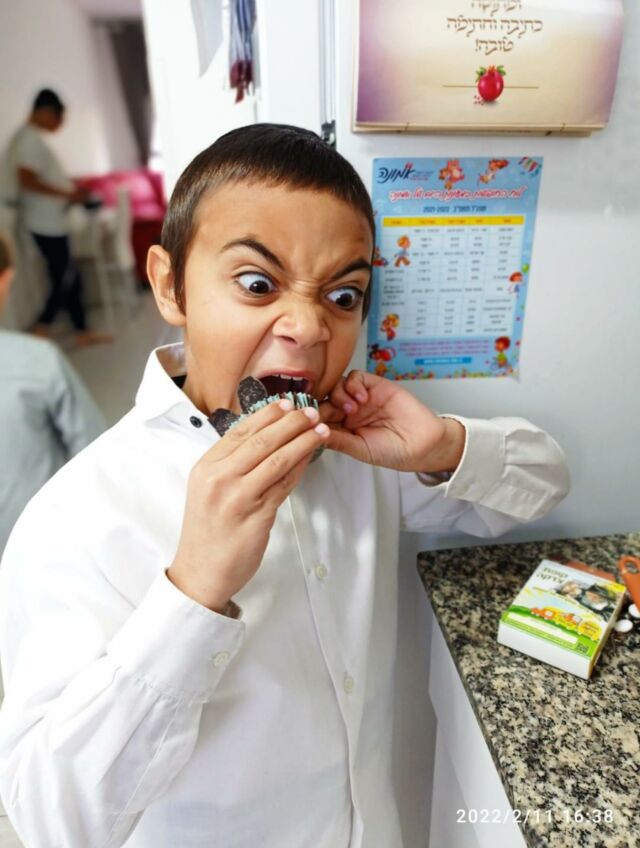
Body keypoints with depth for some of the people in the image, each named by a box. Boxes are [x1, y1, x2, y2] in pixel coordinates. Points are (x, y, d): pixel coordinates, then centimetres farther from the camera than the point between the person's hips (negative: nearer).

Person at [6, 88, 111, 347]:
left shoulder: (31, 138, 16)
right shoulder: (29, 139, -15)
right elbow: (27, 181, -24)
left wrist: (71, 190, 13)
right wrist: (67, 194, -21)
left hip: (51, 221, 10)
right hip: (46, 223, -10)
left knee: (68, 277, 11)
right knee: (66, 278, -4)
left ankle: (82, 331, 17)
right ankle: (42, 328, 7)